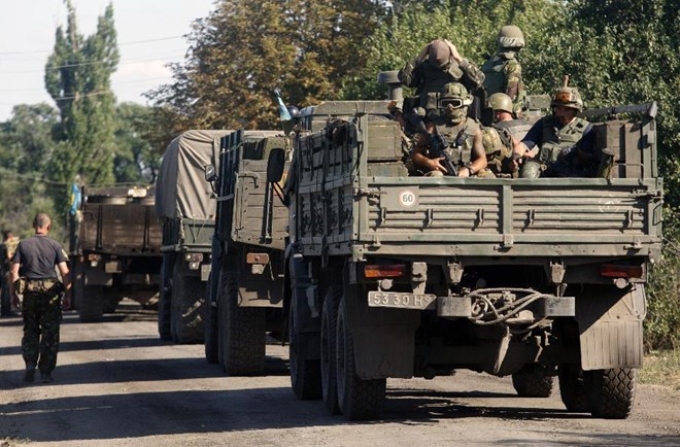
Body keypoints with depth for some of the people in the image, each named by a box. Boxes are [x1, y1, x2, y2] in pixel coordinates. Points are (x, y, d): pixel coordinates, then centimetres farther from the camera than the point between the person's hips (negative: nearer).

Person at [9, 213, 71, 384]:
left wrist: (13, 293, 5)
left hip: (30, 292, 1)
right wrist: (67, 295, 2)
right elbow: (65, 273, -5)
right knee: (50, 334, 6)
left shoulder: (23, 245, 1)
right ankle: (45, 372, 5)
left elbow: (14, 272, -3)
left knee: (30, 331, 17)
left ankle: (30, 364, 3)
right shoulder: (55, 246, -1)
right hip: (51, 293, -1)